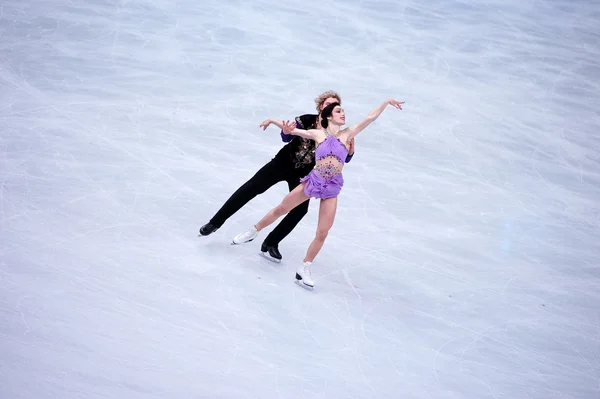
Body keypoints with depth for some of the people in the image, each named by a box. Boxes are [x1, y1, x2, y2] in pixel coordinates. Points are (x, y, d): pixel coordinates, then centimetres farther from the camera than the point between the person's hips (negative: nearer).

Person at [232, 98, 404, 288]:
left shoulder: (347, 134, 7)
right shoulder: (318, 133, 3)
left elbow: (370, 117, 4)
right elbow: (291, 130, 2)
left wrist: (387, 102, -1)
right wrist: (287, 129, -21)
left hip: (332, 187, 1)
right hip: (313, 180, -1)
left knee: (322, 233, -3)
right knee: (281, 209, 9)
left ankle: (304, 269, 10)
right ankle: (253, 231, 32)